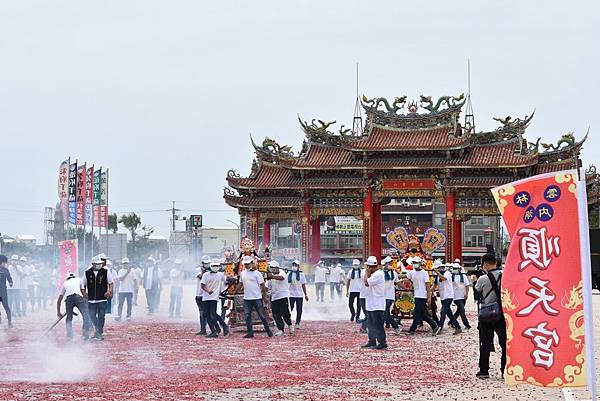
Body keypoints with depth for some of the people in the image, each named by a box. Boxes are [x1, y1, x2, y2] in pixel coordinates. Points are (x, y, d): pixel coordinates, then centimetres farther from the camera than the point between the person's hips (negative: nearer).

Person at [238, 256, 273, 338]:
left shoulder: (256, 273, -6)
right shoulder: (243, 273, 10)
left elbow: (262, 285, -4)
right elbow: (240, 284, 22)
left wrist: (264, 296, -4)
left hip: (257, 298, -5)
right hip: (247, 299, 5)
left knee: (262, 315, 1)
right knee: (247, 316, 2)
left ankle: (268, 330, 15)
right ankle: (250, 332, 7)